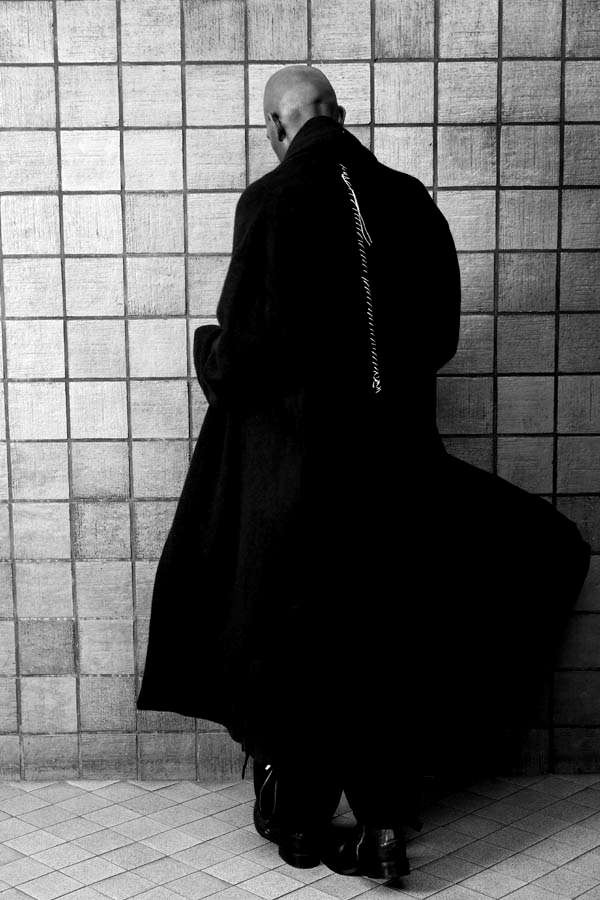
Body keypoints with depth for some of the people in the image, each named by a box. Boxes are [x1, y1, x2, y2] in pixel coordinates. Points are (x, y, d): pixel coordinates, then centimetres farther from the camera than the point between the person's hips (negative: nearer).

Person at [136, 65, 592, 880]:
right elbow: (442, 332, 6)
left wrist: (211, 358, 8)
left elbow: (244, 343, -14)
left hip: (296, 458, -3)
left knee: (291, 638, 12)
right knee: (387, 637, 13)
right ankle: (384, 822, 15)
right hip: (398, 455, 4)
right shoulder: (409, 199, 1)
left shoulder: (271, 201, -11)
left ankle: (298, 819, 25)